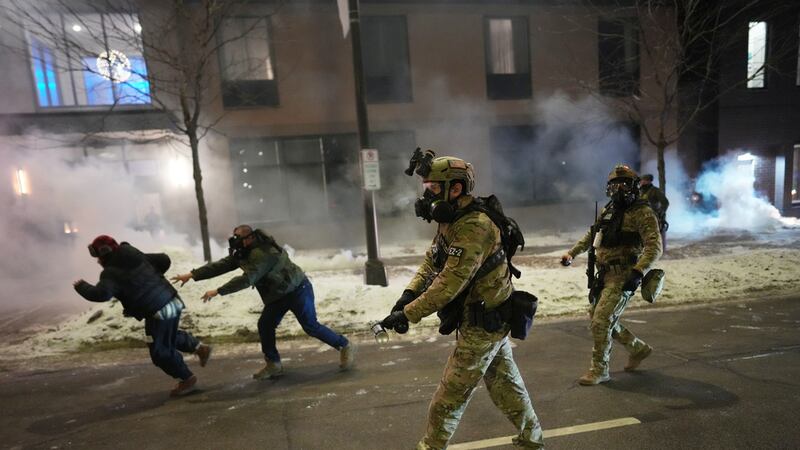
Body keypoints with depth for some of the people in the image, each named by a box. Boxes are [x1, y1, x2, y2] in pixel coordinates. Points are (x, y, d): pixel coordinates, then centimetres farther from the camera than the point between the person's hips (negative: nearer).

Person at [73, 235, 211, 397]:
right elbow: (164, 260, 14)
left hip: (158, 312, -8)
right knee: (170, 337, 32)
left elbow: (101, 294, -28)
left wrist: (82, 286, -8)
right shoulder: (136, 256, 10)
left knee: (160, 351, 9)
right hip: (173, 302, 8)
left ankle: (187, 378, 19)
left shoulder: (111, 273, -11)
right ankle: (200, 348, 28)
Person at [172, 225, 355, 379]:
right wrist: (192, 275, -3)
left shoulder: (262, 253, -28)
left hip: (297, 290, -9)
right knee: (264, 325, 4)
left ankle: (346, 346, 8)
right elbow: (221, 265, 2)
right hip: (279, 294, 10)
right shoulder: (244, 253, 3)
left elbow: (247, 279, -32)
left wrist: (217, 291, -27)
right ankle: (274, 365, 15)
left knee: (310, 326, -7)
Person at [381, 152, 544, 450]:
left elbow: (449, 285, -30)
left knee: (451, 394, 5)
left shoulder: (473, 229, -28)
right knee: (506, 384, 23)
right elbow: (431, 262, 5)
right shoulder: (451, 222, 4)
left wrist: (407, 315, -26)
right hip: (490, 318, 10)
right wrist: (409, 293, -10)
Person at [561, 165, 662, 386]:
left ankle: (599, 370, 8)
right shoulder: (608, 211, 14)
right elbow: (591, 236, 26)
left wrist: (639, 271, -33)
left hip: (623, 276, -8)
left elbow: (654, 247, -20)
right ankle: (638, 348, 36)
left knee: (601, 320, -10)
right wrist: (571, 253, 19)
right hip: (605, 274, 8)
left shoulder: (642, 213, -10)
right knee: (598, 318, 15)